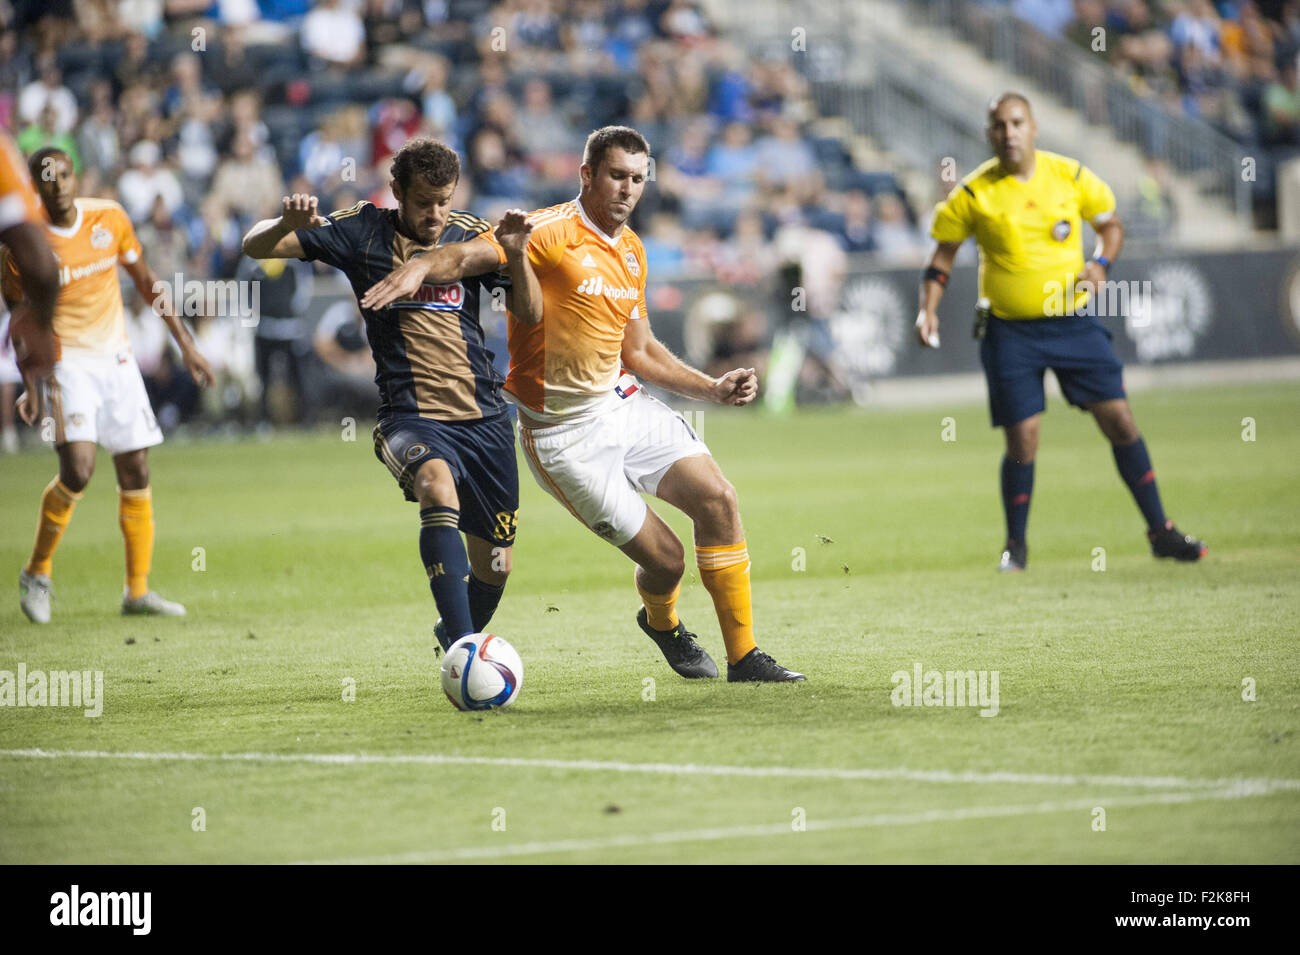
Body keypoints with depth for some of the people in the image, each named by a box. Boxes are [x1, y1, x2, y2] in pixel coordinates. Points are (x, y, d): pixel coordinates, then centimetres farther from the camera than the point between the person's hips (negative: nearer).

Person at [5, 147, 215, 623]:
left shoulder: (109, 218, -1)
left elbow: (145, 280, 11)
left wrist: (185, 342, 10)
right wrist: (31, 384, -7)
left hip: (116, 359, 4)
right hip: (66, 364, -4)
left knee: (135, 473, 3)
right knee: (77, 470, -20)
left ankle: (138, 590, 15)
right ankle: (36, 573, 1)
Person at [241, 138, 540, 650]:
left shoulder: (471, 234, 6)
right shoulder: (363, 232, -1)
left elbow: (531, 313, 5)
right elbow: (256, 246, -2)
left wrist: (516, 256, -13)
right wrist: (286, 223, -25)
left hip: (483, 416, 4)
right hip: (411, 415, -4)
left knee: (495, 565, 9)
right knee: (437, 484, -37)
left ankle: (454, 636, 44)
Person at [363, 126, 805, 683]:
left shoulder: (630, 251, 11)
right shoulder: (551, 233, -14)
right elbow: (477, 252, -31)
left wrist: (714, 388, 10)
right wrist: (422, 266, -52)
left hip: (623, 404, 7)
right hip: (564, 433, -7)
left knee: (717, 498, -10)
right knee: (664, 557, -7)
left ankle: (744, 658, 1)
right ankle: (661, 620, 31)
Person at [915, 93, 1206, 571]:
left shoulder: (1071, 176, -2)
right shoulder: (974, 193, -6)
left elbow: (1111, 223, 12)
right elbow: (943, 251, 6)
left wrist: (1099, 264, -8)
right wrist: (928, 310, -6)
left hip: (1073, 320, 2)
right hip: (1010, 330, -2)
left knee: (1120, 419, -3)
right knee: (1022, 438, -6)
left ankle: (1161, 531, 8)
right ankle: (1015, 545, 15)